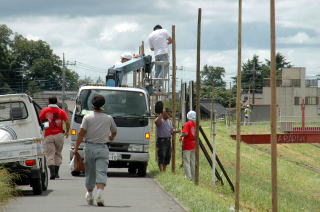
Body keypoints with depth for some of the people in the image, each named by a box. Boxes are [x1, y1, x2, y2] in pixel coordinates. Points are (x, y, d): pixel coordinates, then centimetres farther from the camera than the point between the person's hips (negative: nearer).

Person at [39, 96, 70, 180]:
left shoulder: (44, 111, 2)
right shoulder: (61, 111, 4)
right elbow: (67, 122, -4)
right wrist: (67, 131, 12)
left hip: (48, 135, -1)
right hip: (59, 134, 1)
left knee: (50, 155, -3)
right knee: (58, 154, 15)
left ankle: (52, 172, -20)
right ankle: (56, 173, 13)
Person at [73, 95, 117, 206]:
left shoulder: (87, 117, -4)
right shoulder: (108, 118, 3)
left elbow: (81, 133, -10)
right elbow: (114, 131, 19)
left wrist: (76, 148, -7)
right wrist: (111, 137, 41)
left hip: (89, 147, 0)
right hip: (103, 148, 0)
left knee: (90, 172, 14)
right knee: (101, 172, -6)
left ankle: (89, 194, 29)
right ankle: (99, 194, -25)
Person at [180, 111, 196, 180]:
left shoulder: (187, 124, -13)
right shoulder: (195, 124, 6)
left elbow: (185, 133, -26)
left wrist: (181, 136, -7)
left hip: (187, 146, -7)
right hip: (194, 145, 7)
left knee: (186, 162, -2)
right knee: (193, 162, 13)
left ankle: (188, 177, -7)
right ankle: (193, 177, 16)